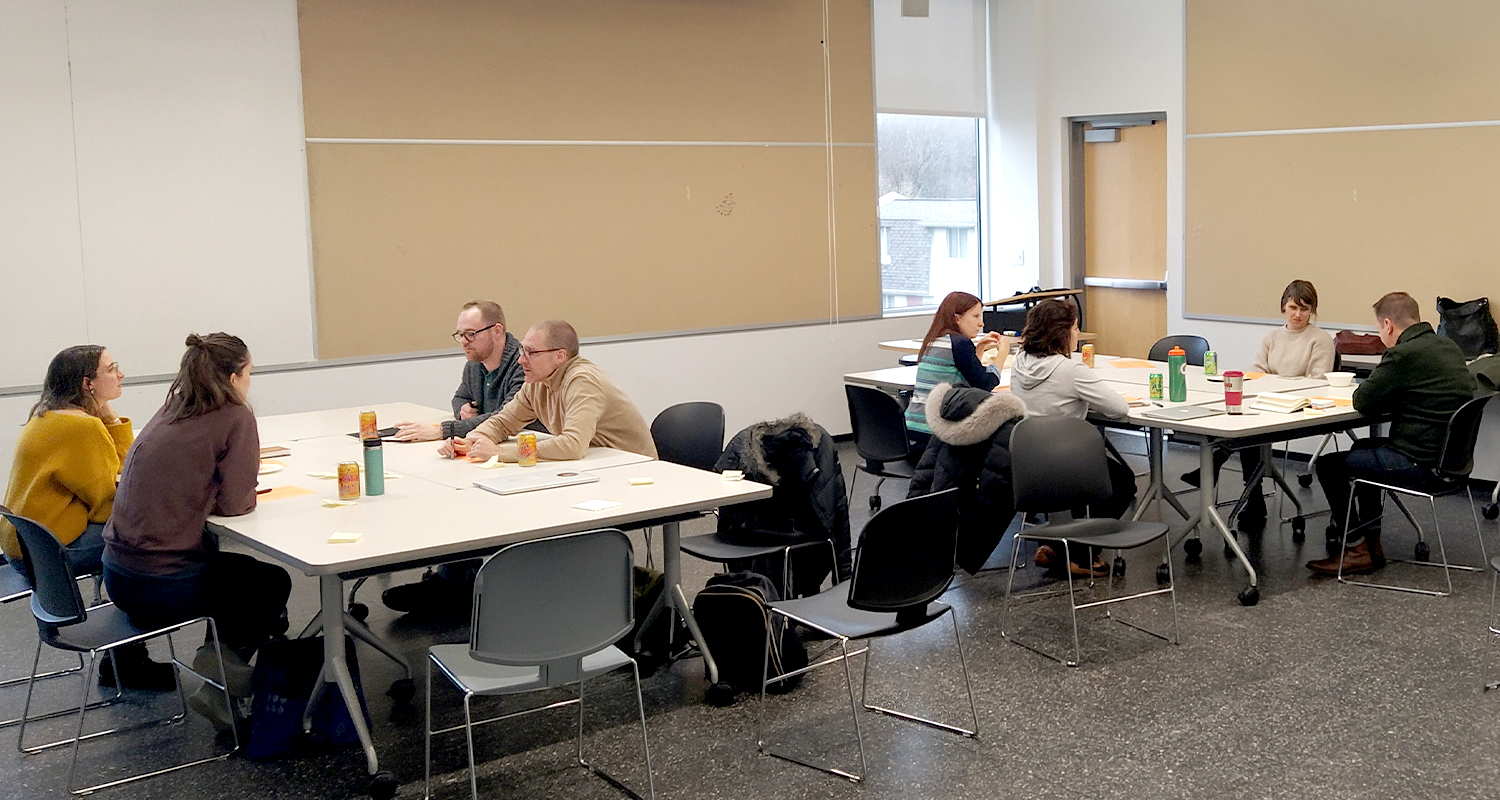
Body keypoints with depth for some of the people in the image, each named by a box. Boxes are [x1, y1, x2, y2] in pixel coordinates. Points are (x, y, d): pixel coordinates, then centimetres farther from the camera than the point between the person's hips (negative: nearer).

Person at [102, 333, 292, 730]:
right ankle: (218, 668, 7)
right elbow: (236, 502, -13)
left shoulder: (169, 413, 10)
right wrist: (248, 494, 7)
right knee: (274, 583, 19)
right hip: (162, 587, -7)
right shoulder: (236, 418, -10)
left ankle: (222, 657, 21)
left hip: (118, 575, 7)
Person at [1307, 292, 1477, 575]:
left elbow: (1362, 402, -14)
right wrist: (1388, 399, 9)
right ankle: (1371, 540, 34)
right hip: (1448, 454, 10)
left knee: (1329, 465, 3)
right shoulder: (1449, 347, 8)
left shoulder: (1404, 354, -21)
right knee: (1363, 447, 32)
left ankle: (1357, 549, 13)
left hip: (1419, 461, -10)